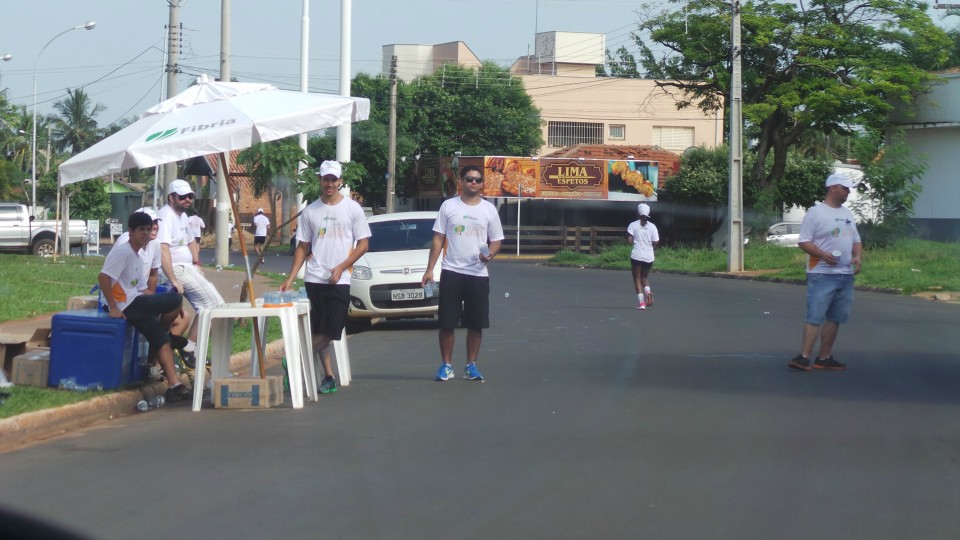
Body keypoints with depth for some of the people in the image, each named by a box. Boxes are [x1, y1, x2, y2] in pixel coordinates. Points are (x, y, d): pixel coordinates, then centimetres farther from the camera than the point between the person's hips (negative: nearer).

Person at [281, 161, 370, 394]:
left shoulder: (352, 208, 2)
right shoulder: (310, 211, 9)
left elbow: (363, 244, 1)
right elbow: (302, 247, 11)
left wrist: (340, 267, -10)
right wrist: (291, 278, 2)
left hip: (340, 281, -2)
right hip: (314, 279, 2)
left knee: (329, 331, -8)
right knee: (320, 332, 4)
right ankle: (328, 377, 10)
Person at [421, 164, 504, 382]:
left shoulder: (489, 209, 6)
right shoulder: (448, 206, 3)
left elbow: (496, 241, 9)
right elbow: (438, 239, 5)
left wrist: (490, 254, -14)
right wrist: (429, 269, -1)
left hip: (478, 274, 1)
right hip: (451, 272, -1)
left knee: (476, 324, 4)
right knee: (447, 323, 0)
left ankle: (471, 366, 14)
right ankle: (446, 365, 10)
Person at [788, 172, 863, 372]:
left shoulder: (848, 214, 17)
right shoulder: (815, 213, -7)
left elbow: (856, 240, 23)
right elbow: (804, 242, -11)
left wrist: (857, 257, 3)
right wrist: (824, 255, -24)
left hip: (846, 275, 8)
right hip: (822, 274, -7)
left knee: (835, 318, 8)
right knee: (815, 317, -12)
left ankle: (824, 358, 14)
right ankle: (804, 357, -14)